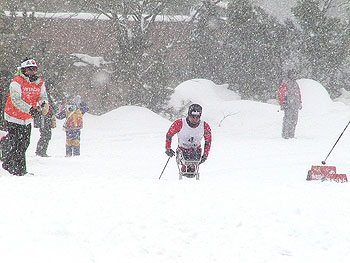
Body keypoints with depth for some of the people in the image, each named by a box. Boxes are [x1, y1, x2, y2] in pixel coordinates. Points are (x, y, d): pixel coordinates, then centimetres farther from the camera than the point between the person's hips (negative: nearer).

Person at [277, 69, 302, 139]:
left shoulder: (295, 83, 17)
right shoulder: (286, 83, -7)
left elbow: (299, 94, 26)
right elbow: (280, 93, -9)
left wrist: (300, 103, 22)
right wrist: (282, 104, -13)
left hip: (296, 105, 7)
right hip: (288, 105, -7)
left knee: (294, 120, 7)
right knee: (288, 120, -10)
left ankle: (291, 135, 13)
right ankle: (285, 135, -4)